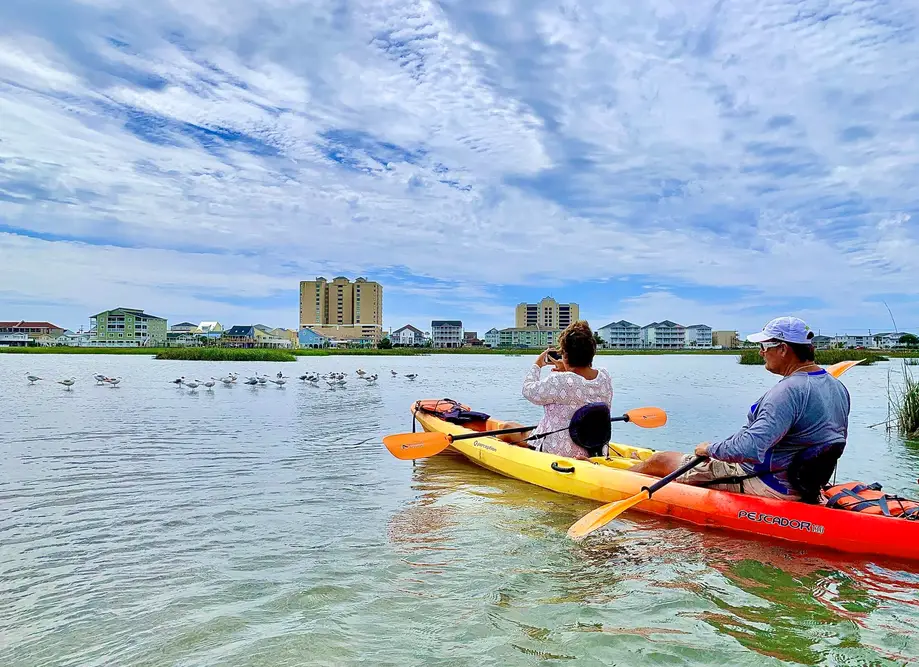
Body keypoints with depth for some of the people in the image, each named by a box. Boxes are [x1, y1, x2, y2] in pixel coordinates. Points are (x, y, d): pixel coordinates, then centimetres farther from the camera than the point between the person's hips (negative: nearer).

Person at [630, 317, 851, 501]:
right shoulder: (839, 388, 2)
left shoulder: (789, 391, -29)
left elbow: (750, 448, -36)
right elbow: (837, 439, 18)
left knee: (660, 460, 1)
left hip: (765, 485, -10)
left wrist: (710, 449, -18)